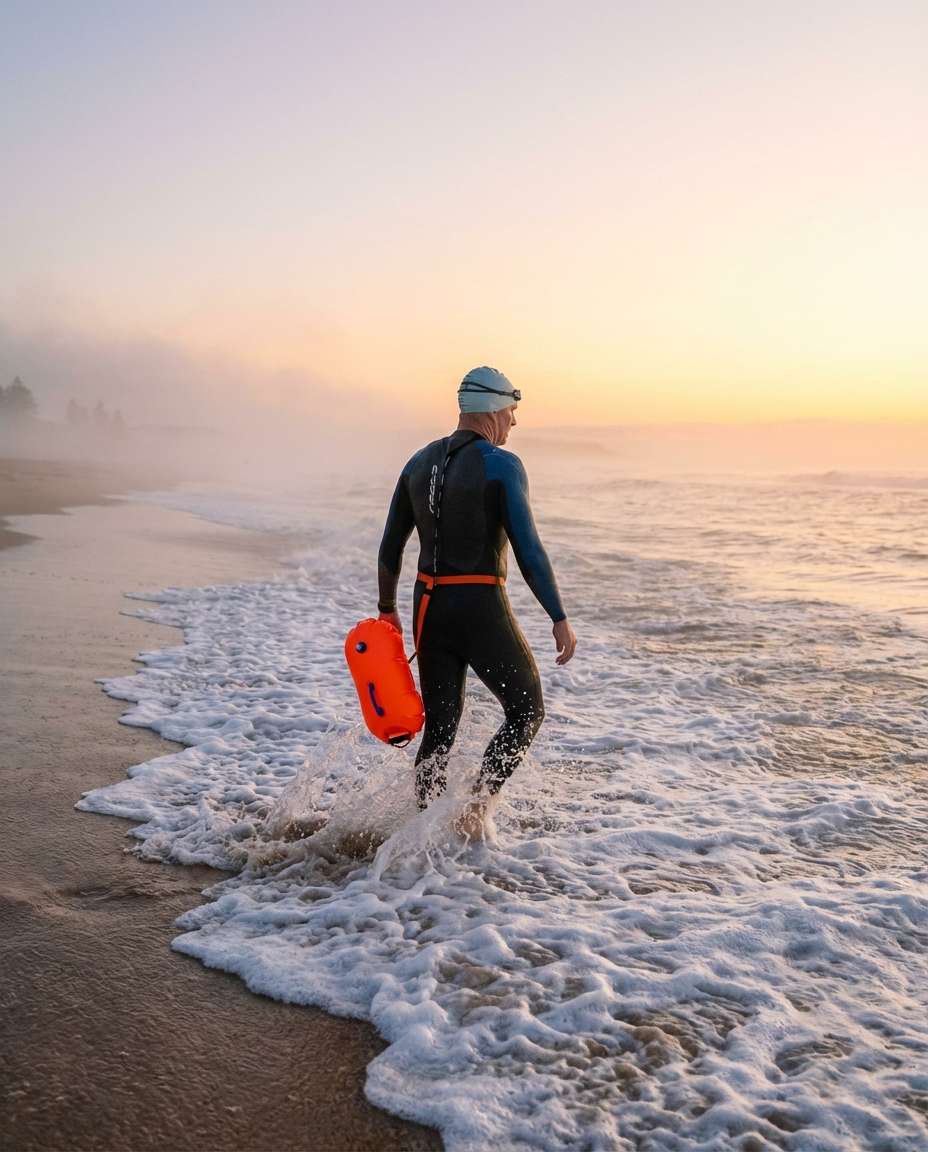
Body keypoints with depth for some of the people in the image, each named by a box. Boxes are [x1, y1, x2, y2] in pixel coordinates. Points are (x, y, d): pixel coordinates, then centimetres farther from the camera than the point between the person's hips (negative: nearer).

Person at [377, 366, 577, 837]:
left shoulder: (419, 462, 9)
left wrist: (387, 610, 25)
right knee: (527, 711, 10)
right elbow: (529, 551, -16)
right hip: (482, 610, -6)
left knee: (439, 728, 15)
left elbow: (389, 549, 14)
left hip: (429, 607, 6)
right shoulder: (502, 465, -10)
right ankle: (476, 808, -3)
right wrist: (560, 618, -11)